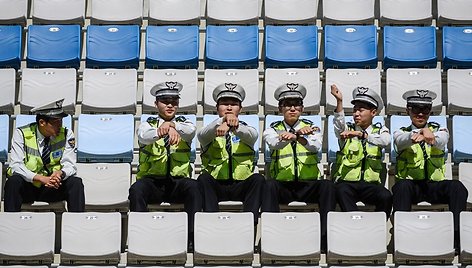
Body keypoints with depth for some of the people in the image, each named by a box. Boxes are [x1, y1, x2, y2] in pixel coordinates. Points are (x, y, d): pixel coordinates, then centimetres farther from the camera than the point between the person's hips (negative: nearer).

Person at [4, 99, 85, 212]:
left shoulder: (66, 134, -4)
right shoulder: (21, 134, -9)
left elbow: (69, 165, -6)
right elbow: (16, 165, -15)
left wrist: (60, 173, -32)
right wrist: (41, 178, -32)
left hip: (53, 187, 1)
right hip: (27, 187, -1)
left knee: (76, 182, -24)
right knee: (13, 181, -31)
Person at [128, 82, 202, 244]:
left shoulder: (184, 124, 14)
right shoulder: (148, 124, 10)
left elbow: (190, 132, -13)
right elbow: (143, 137, -16)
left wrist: (171, 125, -34)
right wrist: (159, 132, -39)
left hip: (178, 181, 1)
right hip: (152, 181, -1)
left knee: (193, 186, -32)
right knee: (136, 190, -33)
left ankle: (192, 235, -32)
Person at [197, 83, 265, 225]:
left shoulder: (246, 129, 14)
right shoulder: (211, 130, 12)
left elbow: (252, 136, -12)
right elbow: (202, 135, -14)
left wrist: (236, 127, -37)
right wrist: (222, 121, -37)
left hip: (240, 186, 1)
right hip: (216, 186, 0)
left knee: (258, 179, -28)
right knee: (203, 178, -30)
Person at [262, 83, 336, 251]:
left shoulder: (310, 127, 12)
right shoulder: (273, 129, 10)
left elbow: (316, 146, -12)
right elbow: (274, 142, -17)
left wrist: (297, 136, -36)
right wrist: (297, 134, -40)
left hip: (308, 186, 1)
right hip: (282, 186, -1)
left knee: (327, 185, -29)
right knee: (269, 185, -32)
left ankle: (325, 237, -28)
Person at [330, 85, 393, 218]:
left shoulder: (380, 130, 12)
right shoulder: (347, 129, 11)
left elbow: (385, 141, -13)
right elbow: (339, 125, -15)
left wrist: (361, 134, -27)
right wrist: (339, 102, -31)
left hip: (371, 183, 1)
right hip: (346, 181, -1)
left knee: (386, 196, -29)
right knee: (342, 191, -34)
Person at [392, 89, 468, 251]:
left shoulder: (439, 129, 14)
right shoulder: (401, 133, 11)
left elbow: (441, 141, -14)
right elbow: (402, 141, -17)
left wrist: (432, 138, -41)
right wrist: (419, 133, -42)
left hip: (435, 185, 1)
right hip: (410, 185, -1)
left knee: (457, 187, -30)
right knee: (401, 186, -35)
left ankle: (457, 236, -33)